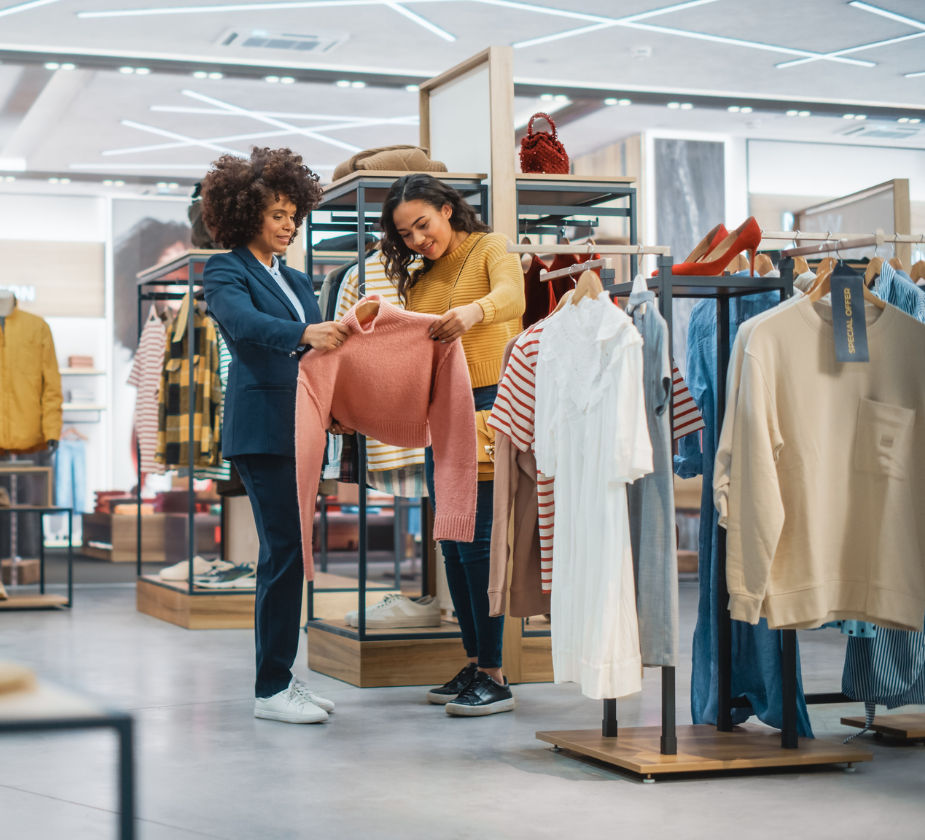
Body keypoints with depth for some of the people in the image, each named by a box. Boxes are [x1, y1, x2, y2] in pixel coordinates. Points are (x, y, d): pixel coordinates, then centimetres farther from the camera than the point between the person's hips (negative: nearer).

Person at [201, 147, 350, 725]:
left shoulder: (297, 281, 23)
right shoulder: (226, 272, -1)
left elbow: (321, 345, 18)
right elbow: (245, 323, -22)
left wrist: (344, 334, -2)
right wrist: (305, 334, -37)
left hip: (299, 429, 8)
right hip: (261, 429, -8)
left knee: (289, 551, 9)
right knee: (285, 548, -11)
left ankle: (282, 676, 15)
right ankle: (271, 689, -6)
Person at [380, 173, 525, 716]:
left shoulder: (490, 248, -1)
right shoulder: (419, 279, 18)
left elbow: (512, 297, -22)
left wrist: (473, 311, -43)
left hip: (487, 404, -8)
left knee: (477, 540, -11)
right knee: (453, 544, 8)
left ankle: (495, 677, -7)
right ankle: (474, 665, 16)